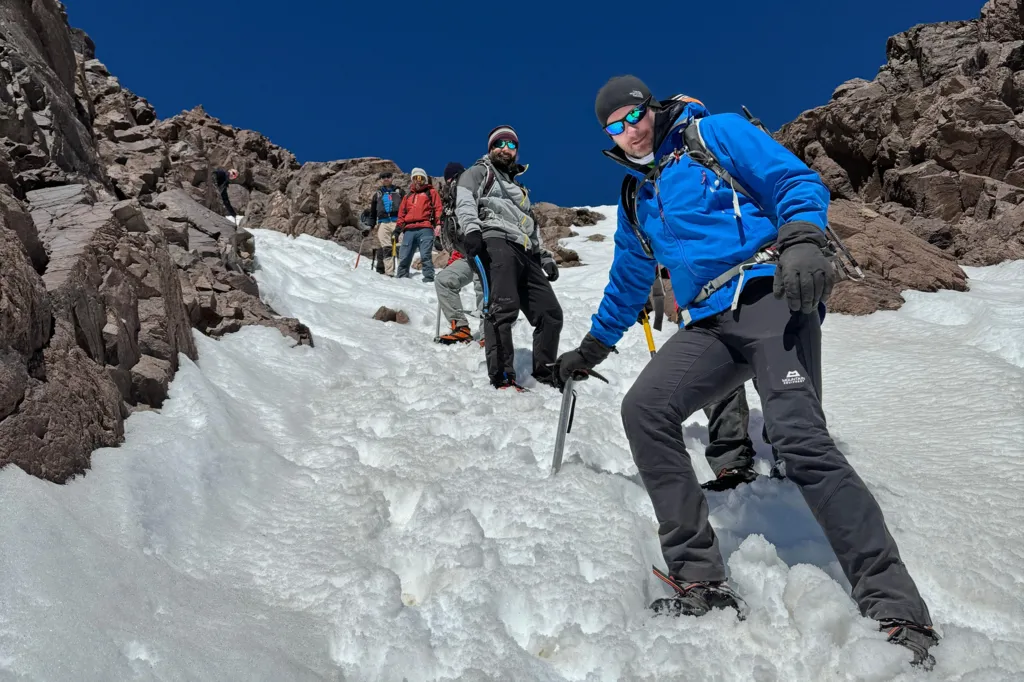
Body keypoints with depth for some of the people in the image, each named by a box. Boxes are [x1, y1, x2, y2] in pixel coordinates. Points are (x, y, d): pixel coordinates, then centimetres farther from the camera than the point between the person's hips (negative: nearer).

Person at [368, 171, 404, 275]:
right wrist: (370, 225, 16)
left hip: (397, 221, -2)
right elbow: (372, 212, 24)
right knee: (386, 248, -9)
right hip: (383, 223, 2)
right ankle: (389, 272, -12)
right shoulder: (377, 194, 23)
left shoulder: (398, 191, 17)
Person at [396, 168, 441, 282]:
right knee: (403, 257, 1)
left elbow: (438, 208, 5)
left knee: (425, 256, -13)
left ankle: (428, 279, -13)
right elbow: (402, 212, 27)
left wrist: (438, 223, -8)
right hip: (409, 230, 5)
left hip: (425, 229, -4)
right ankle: (401, 277, 8)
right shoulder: (408, 195, 28)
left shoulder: (431, 192, 15)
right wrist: (399, 226, 16)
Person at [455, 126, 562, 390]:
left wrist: (545, 256, 26)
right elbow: (464, 200, -3)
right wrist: (471, 229, -23)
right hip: (495, 241, -7)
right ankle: (501, 375, -29)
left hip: (525, 254, 7)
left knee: (551, 313, 0)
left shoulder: (518, 187, 39)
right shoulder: (479, 173, 18)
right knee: (504, 307, -27)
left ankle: (544, 371, 13)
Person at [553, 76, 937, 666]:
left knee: (799, 435, -24)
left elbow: (798, 182, -2)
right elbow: (628, 285, 36)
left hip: (770, 294, -6)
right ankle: (702, 581, -10)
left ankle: (896, 610, -14)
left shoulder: (714, 134, 7)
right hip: (710, 327, 6)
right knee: (644, 409, -15)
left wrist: (801, 240, -22)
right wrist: (592, 349, 39)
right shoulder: (635, 201, 25)